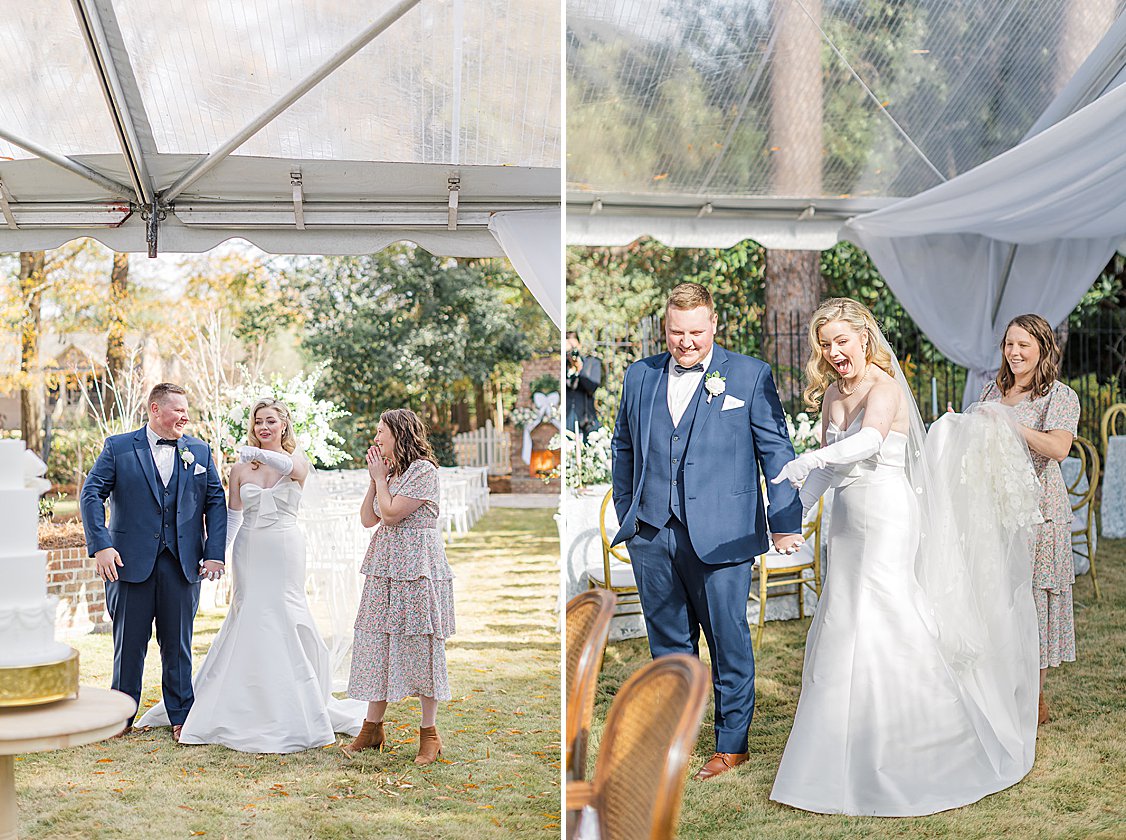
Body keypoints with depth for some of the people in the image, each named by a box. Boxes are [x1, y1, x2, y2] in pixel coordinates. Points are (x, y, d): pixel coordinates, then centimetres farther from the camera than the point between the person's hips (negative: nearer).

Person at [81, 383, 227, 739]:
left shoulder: (199, 451, 9)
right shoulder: (118, 448, 1)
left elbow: (216, 502, 8)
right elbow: (92, 494, -3)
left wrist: (214, 553, -2)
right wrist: (101, 546, -14)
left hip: (183, 562, 2)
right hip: (132, 562, -2)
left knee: (178, 643, 7)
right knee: (129, 642, 7)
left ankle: (181, 716, 16)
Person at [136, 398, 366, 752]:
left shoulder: (298, 463, -1)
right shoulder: (241, 467, 7)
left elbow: (290, 466, -26)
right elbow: (232, 513, 9)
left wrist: (257, 454, -40)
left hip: (284, 550, -2)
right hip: (250, 551, 2)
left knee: (284, 623, -2)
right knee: (247, 623, 2)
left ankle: (293, 713, 8)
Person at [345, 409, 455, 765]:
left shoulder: (423, 470, -10)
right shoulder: (390, 470, 17)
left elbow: (391, 514, -16)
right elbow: (368, 519, 14)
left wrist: (381, 478, -3)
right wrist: (374, 479, 7)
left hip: (416, 568, -8)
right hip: (384, 568, 8)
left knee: (420, 644, -3)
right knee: (378, 643, 7)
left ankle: (429, 733, 5)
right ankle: (372, 727, 15)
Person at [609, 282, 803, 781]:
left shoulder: (751, 376, 1)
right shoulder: (639, 376, 11)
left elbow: (776, 452, 0)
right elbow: (623, 448, 19)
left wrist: (785, 523, -4)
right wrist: (626, 515, 16)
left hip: (720, 534, -3)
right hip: (651, 536, 4)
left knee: (728, 642, 4)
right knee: (668, 643, 12)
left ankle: (732, 744, 19)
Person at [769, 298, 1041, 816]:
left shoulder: (885, 388, -13)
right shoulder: (832, 395, 11)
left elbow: (869, 440, -33)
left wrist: (812, 459, -49)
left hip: (888, 520, -8)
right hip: (846, 522, 8)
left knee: (880, 627, -10)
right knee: (840, 630, 9)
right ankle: (852, 756, 22)